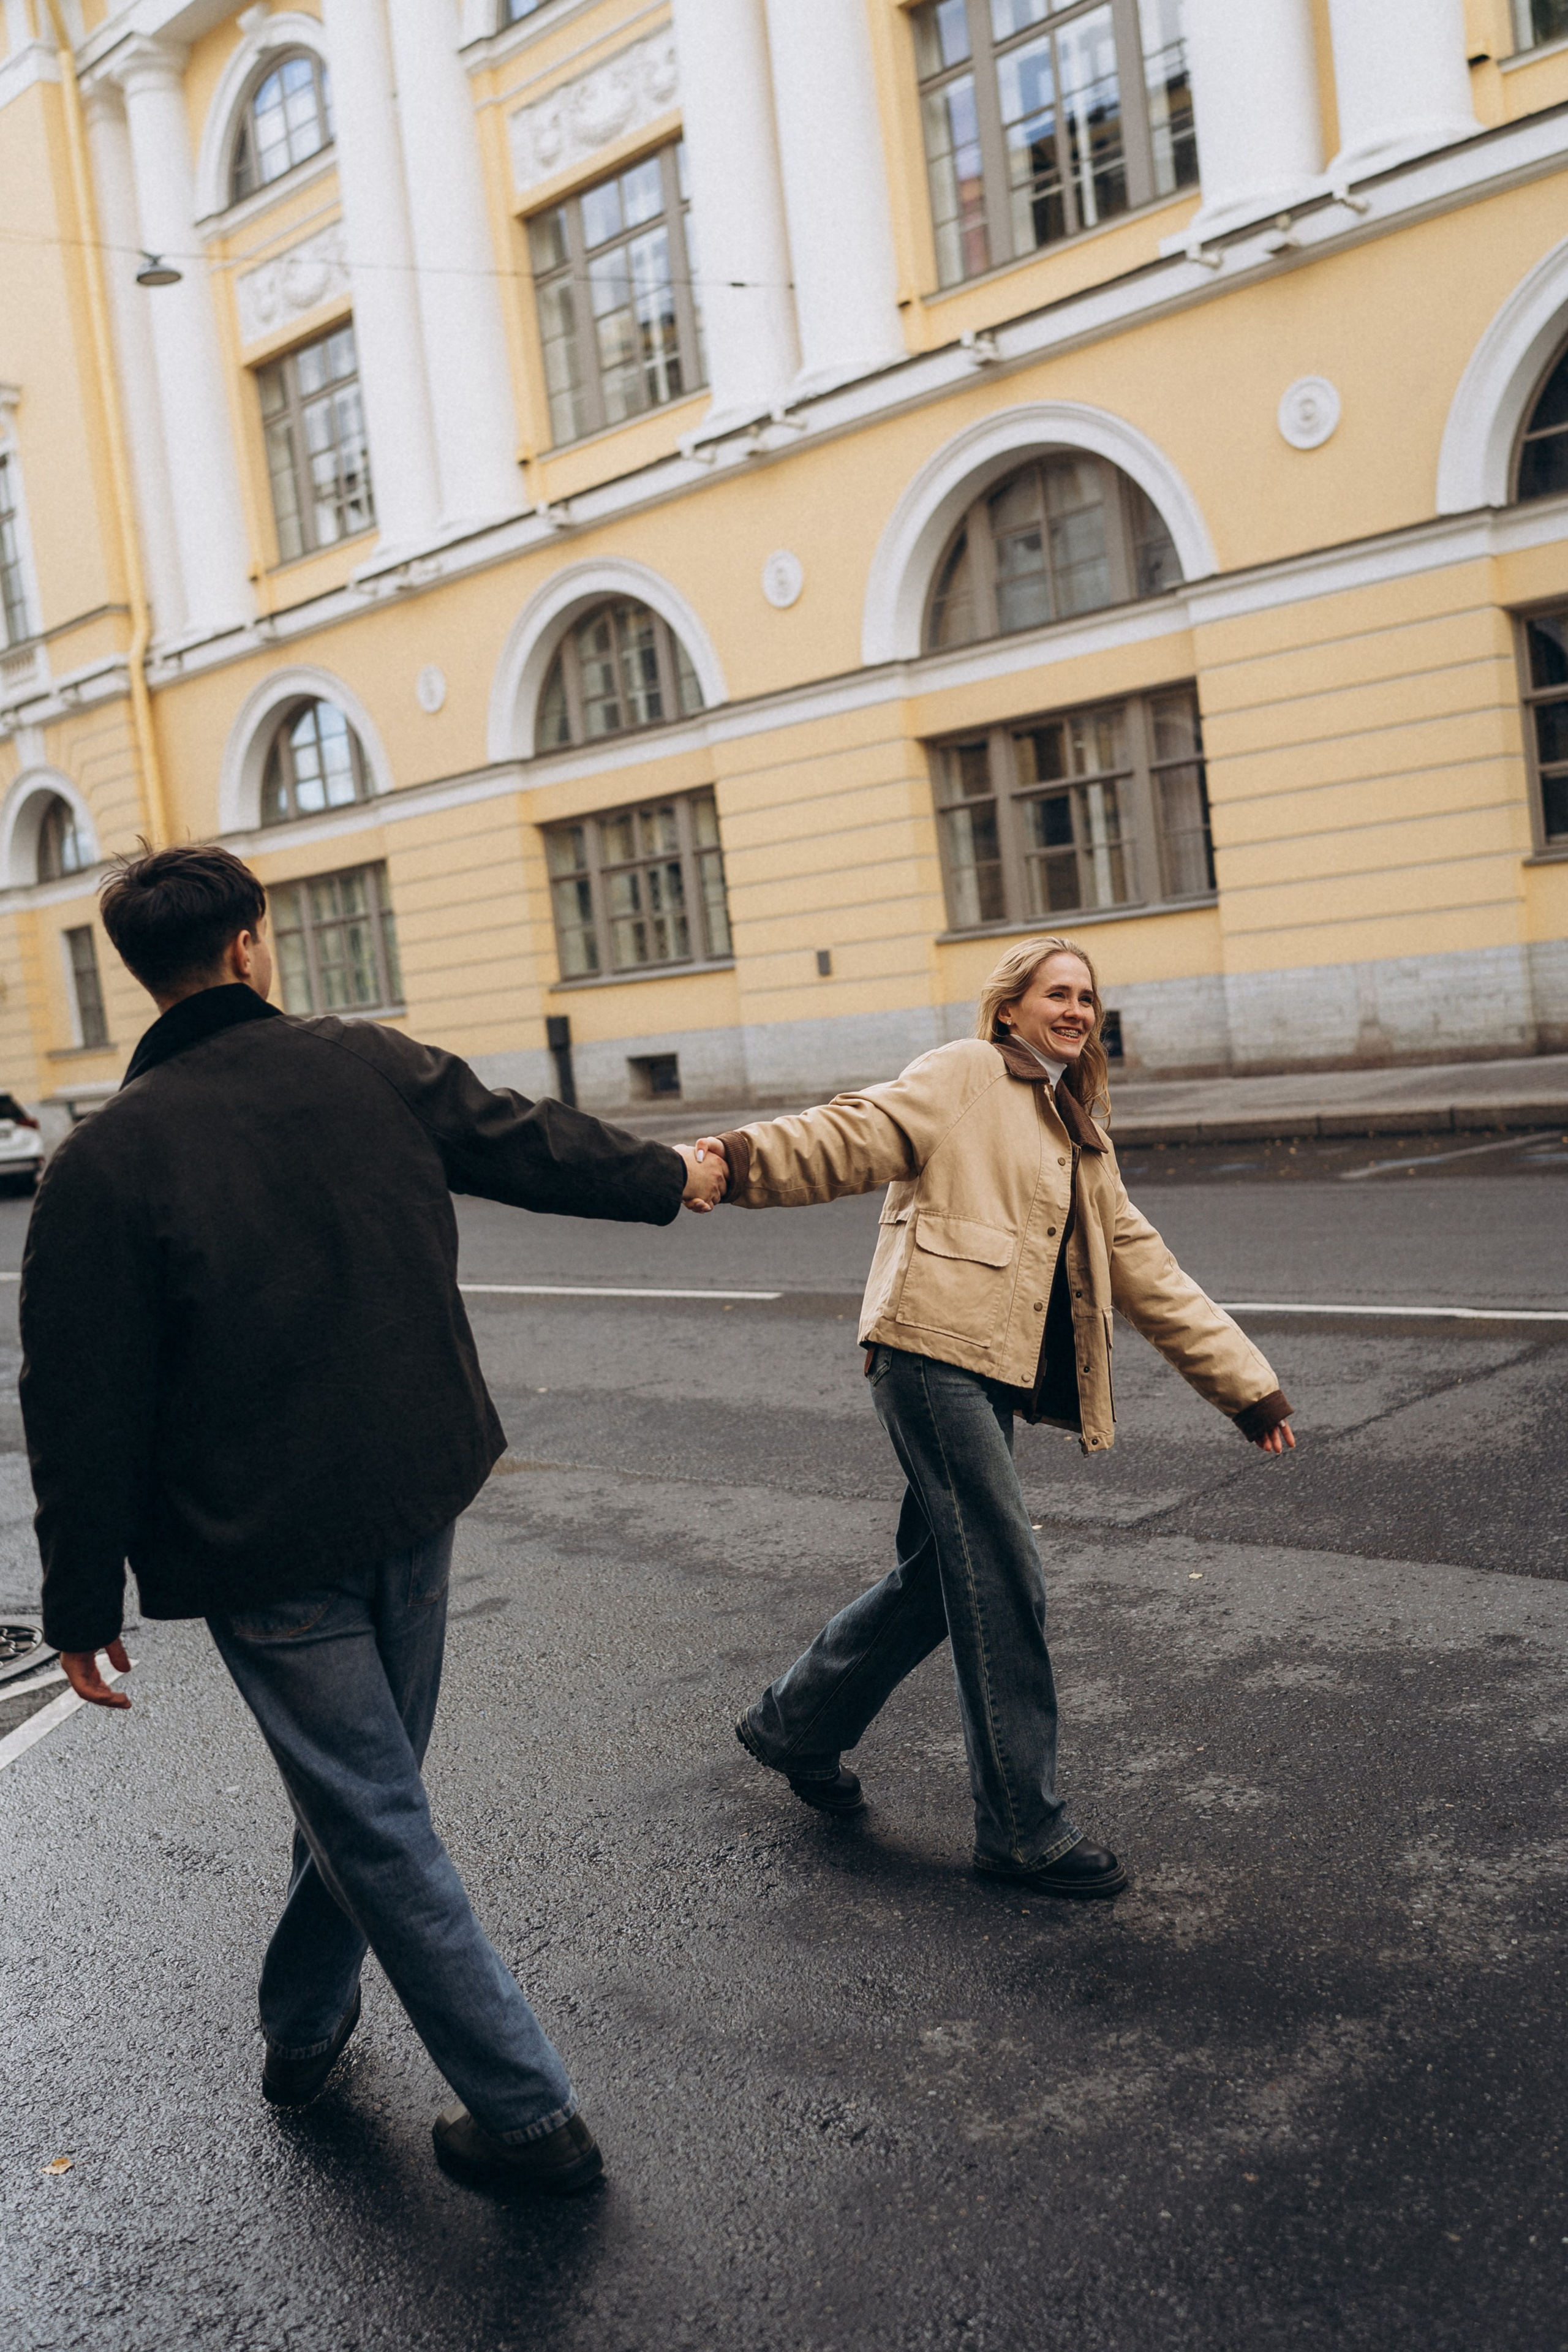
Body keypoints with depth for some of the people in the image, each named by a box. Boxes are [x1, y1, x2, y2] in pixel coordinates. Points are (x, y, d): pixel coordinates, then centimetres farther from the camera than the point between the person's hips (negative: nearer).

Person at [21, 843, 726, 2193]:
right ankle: (303, 2026, 43)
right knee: (361, 1784, 22)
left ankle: (528, 2115, 15)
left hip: (260, 1544, -4)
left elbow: (85, 1410, -12)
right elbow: (537, 1148, 11)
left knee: (375, 1822, 6)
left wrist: (84, 1604, -1)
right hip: (415, 1500, 5)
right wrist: (670, 1177, 30)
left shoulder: (105, 1160, -14)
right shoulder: (375, 1066, -4)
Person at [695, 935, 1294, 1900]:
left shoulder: (1079, 1135, 24)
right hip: (935, 1350, -8)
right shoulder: (964, 1077, 1)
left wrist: (1245, 1382, 21)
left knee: (943, 1574, 13)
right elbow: (860, 1135, -13)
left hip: (993, 1373, 9)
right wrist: (742, 1159, -32)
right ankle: (1026, 1828, 5)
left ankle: (795, 1727, 33)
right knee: (1005, 1583, -7)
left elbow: (1143, 1266, 24)